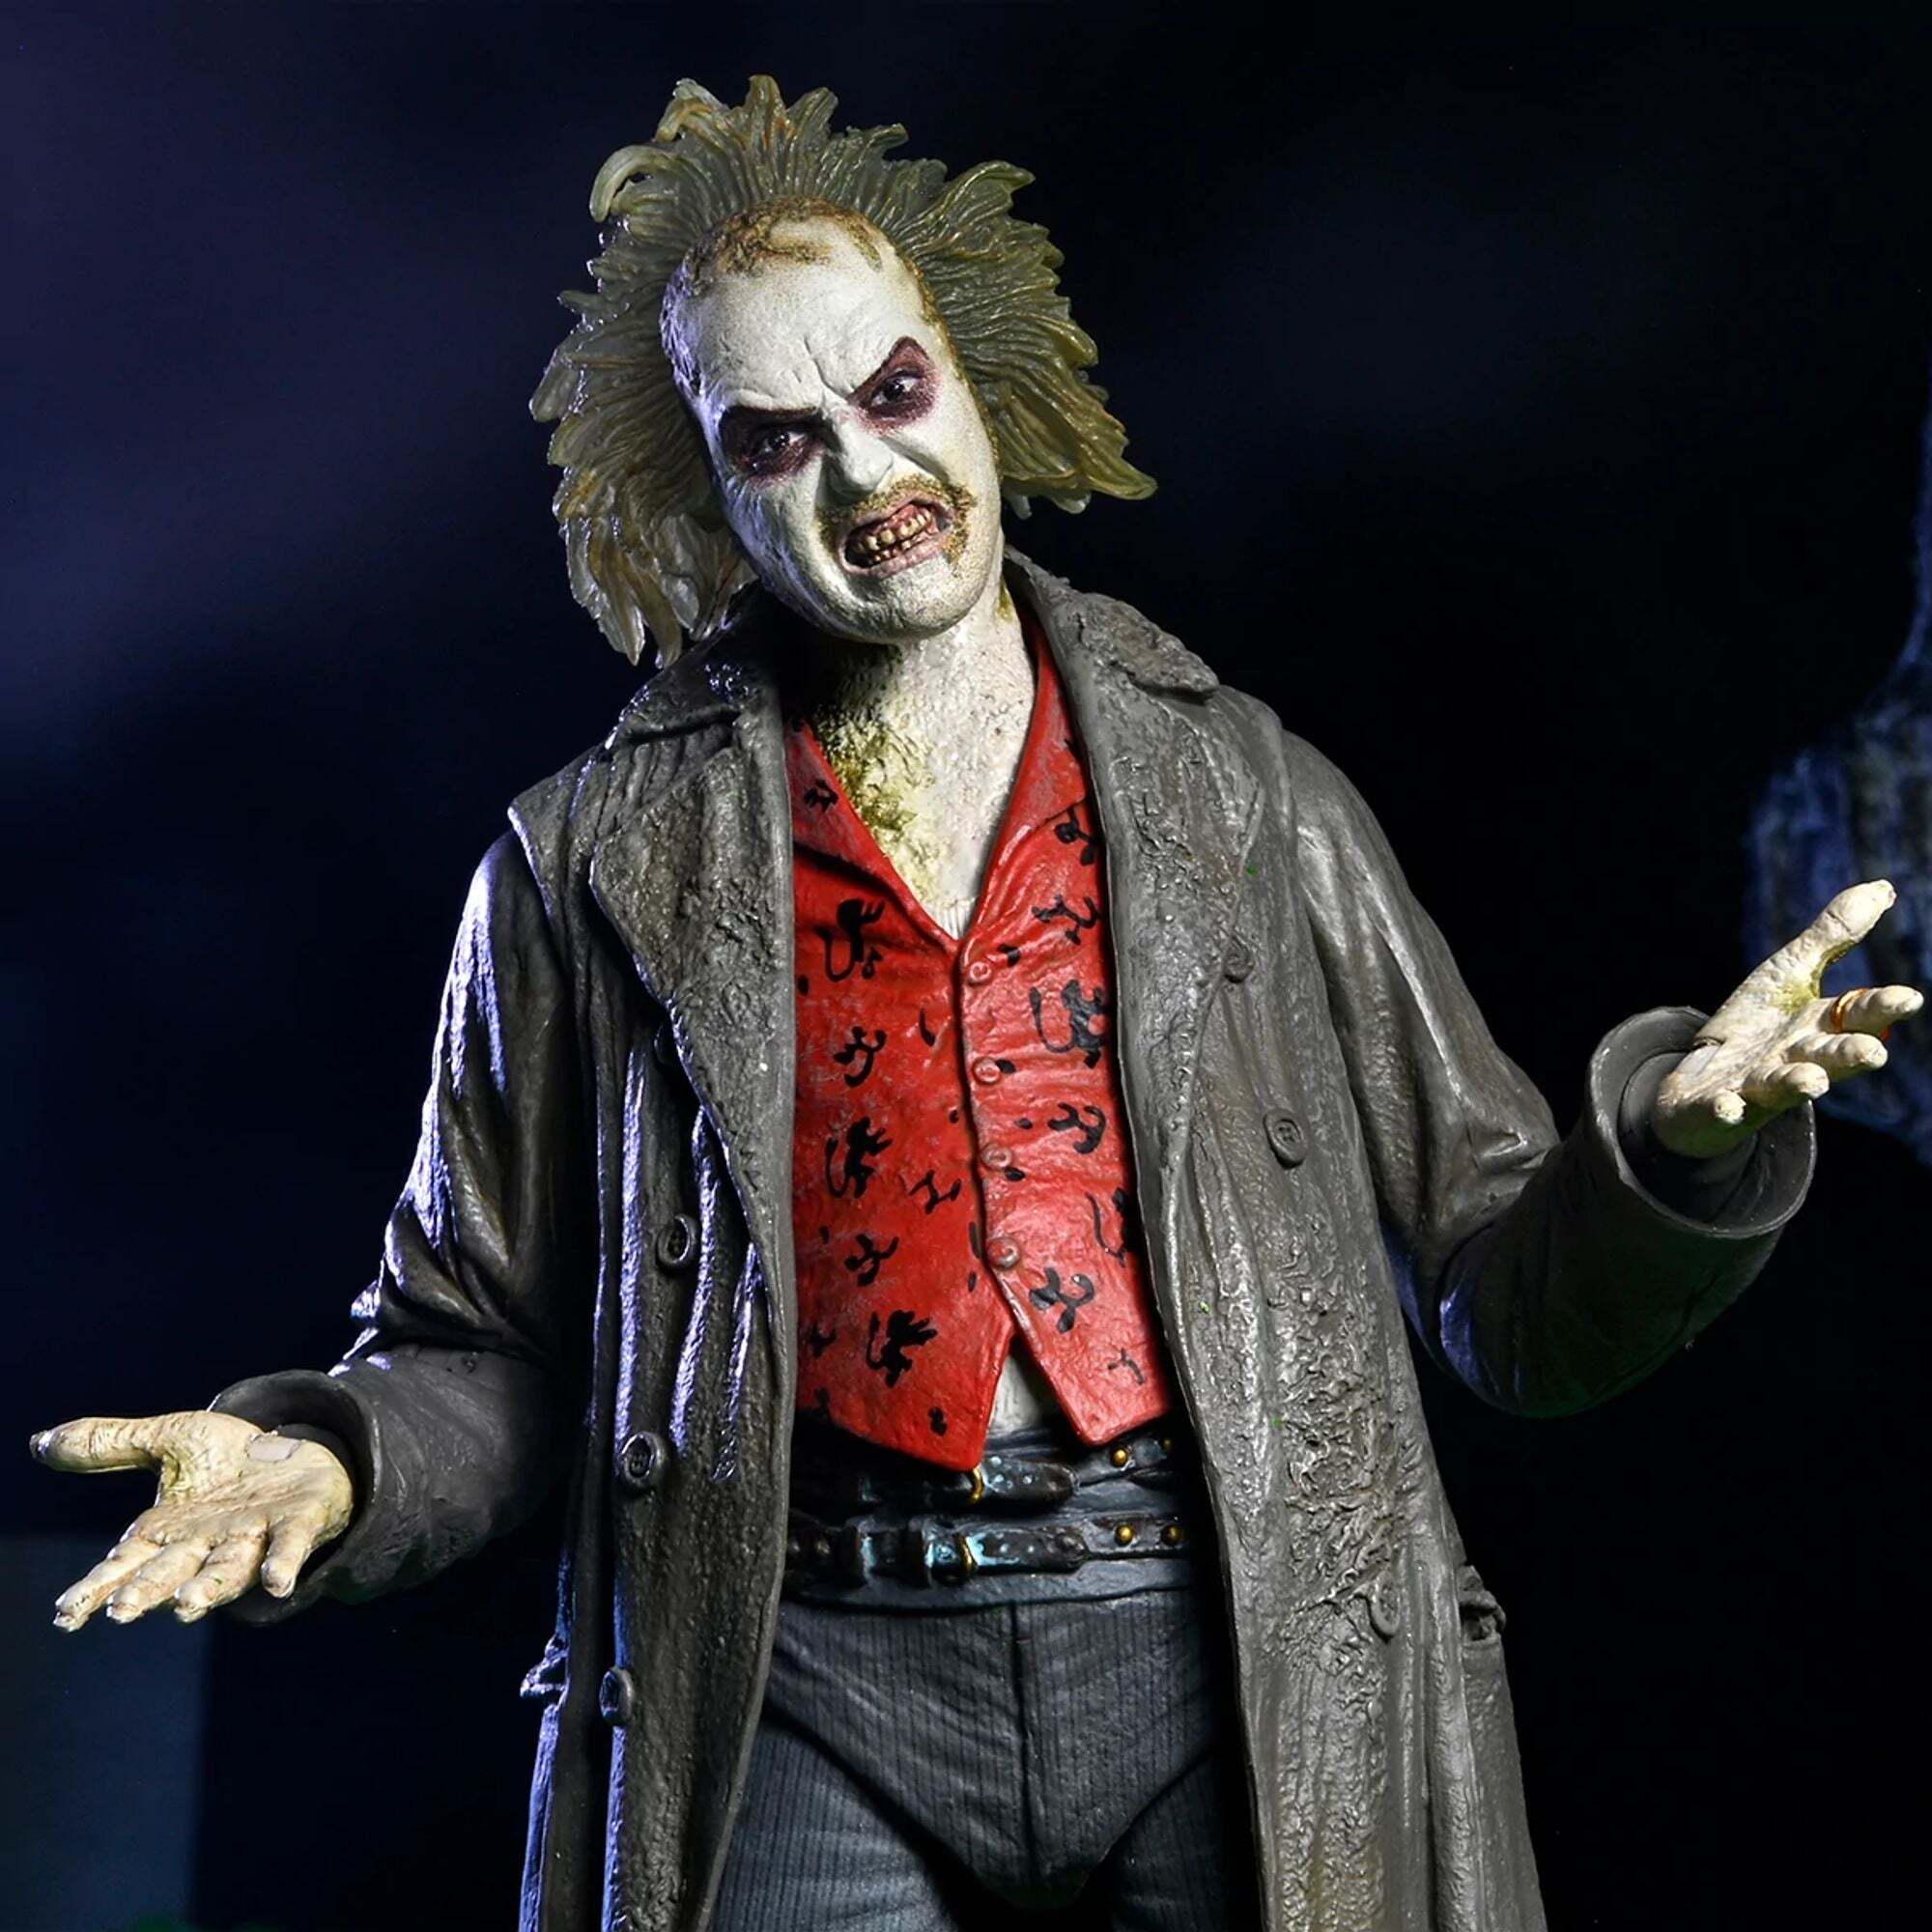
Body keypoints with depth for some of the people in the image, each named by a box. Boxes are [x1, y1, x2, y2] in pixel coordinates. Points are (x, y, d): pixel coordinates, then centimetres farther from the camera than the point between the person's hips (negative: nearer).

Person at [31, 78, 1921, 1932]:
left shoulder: (1249, 794, 10)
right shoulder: (598, 864, 9)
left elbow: (1512, 1302, 11)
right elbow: (492, 1360, 12)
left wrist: (1676, 1131, -9)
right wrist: (324, 1460, -9)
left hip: (1233, 1654, 1)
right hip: (819, 1678, 0)